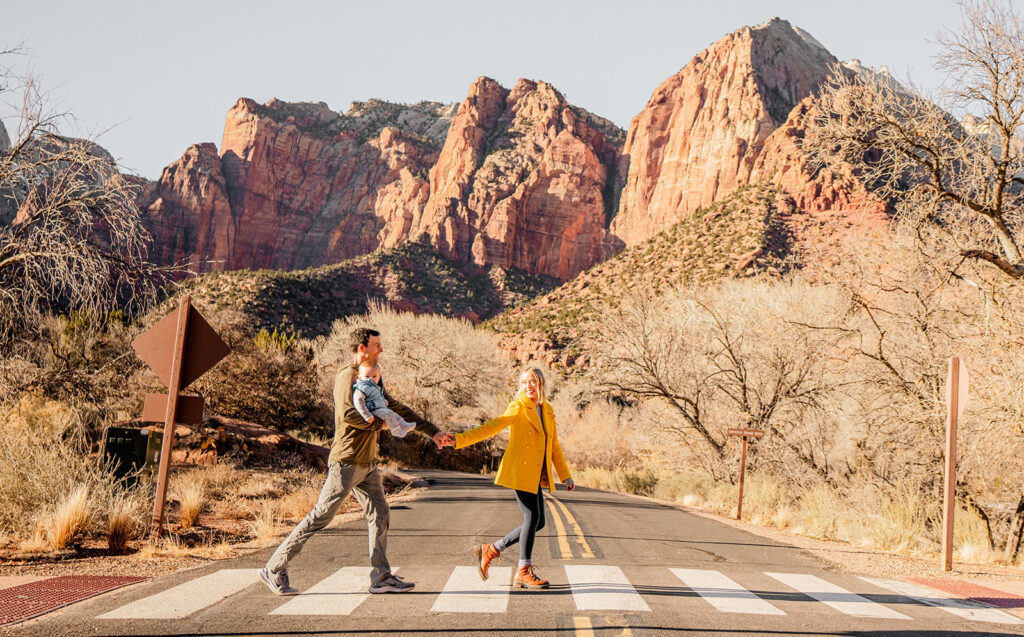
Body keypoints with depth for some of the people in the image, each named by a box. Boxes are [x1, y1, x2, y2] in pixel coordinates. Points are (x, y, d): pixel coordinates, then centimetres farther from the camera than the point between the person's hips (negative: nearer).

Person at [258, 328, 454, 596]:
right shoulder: (348, 376, -11)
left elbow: (399, 409, 22)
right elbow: (348, 414, -26)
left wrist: (433, 432, 19)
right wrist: (379, 422, -11)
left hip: (367, 463, 9)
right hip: (347, 461, -9)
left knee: (380, 515, 4)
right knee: (320, 516, -7)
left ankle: (382, 578, 8)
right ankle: (274, 568, 0)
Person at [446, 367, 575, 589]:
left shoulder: (547, 411, 15)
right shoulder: (518, 407, -5)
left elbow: (554, 445, 20)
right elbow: (492, 426, -13)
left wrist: (565, 475, 18)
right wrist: (458, 439, -24)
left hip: (536, 476, 7)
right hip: (519, 471, -7)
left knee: (538, 522, 6)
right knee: (532, 516, -10)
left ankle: (491, 550, 16)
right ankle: (523, 572, 1)